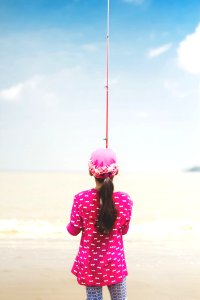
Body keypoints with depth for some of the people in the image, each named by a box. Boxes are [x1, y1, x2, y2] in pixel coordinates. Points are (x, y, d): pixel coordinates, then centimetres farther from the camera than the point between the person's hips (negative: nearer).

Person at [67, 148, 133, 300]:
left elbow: (73, 230, -5)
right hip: (115, 260, 0)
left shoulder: (81, 199, -13)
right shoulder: (125, 200, -12)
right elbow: (124, 230, 1)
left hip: (89, 261, 0)